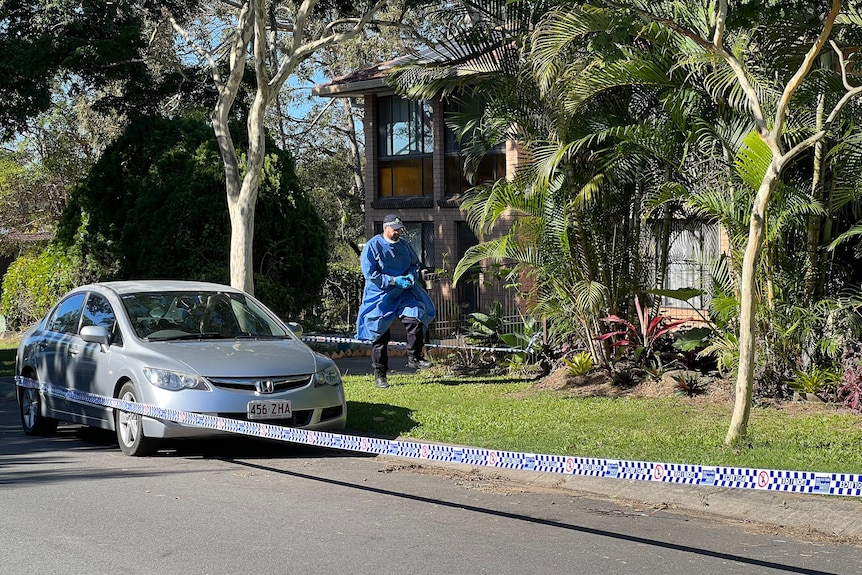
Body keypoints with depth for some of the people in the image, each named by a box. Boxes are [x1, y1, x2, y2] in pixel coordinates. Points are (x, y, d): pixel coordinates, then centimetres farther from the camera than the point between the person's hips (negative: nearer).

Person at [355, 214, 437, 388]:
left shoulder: (404, 245, 5)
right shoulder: (372, 246, -11)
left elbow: (414, 264, 19)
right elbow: (370, 274, -14)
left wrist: (411, 275, -5)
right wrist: (394, 280, -19)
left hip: (402, 293, 4)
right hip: (379, 295, -4)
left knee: (416, 320, -19)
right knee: (379, 335, 2)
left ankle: (414, 358, -6)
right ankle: (379, 375, 11)